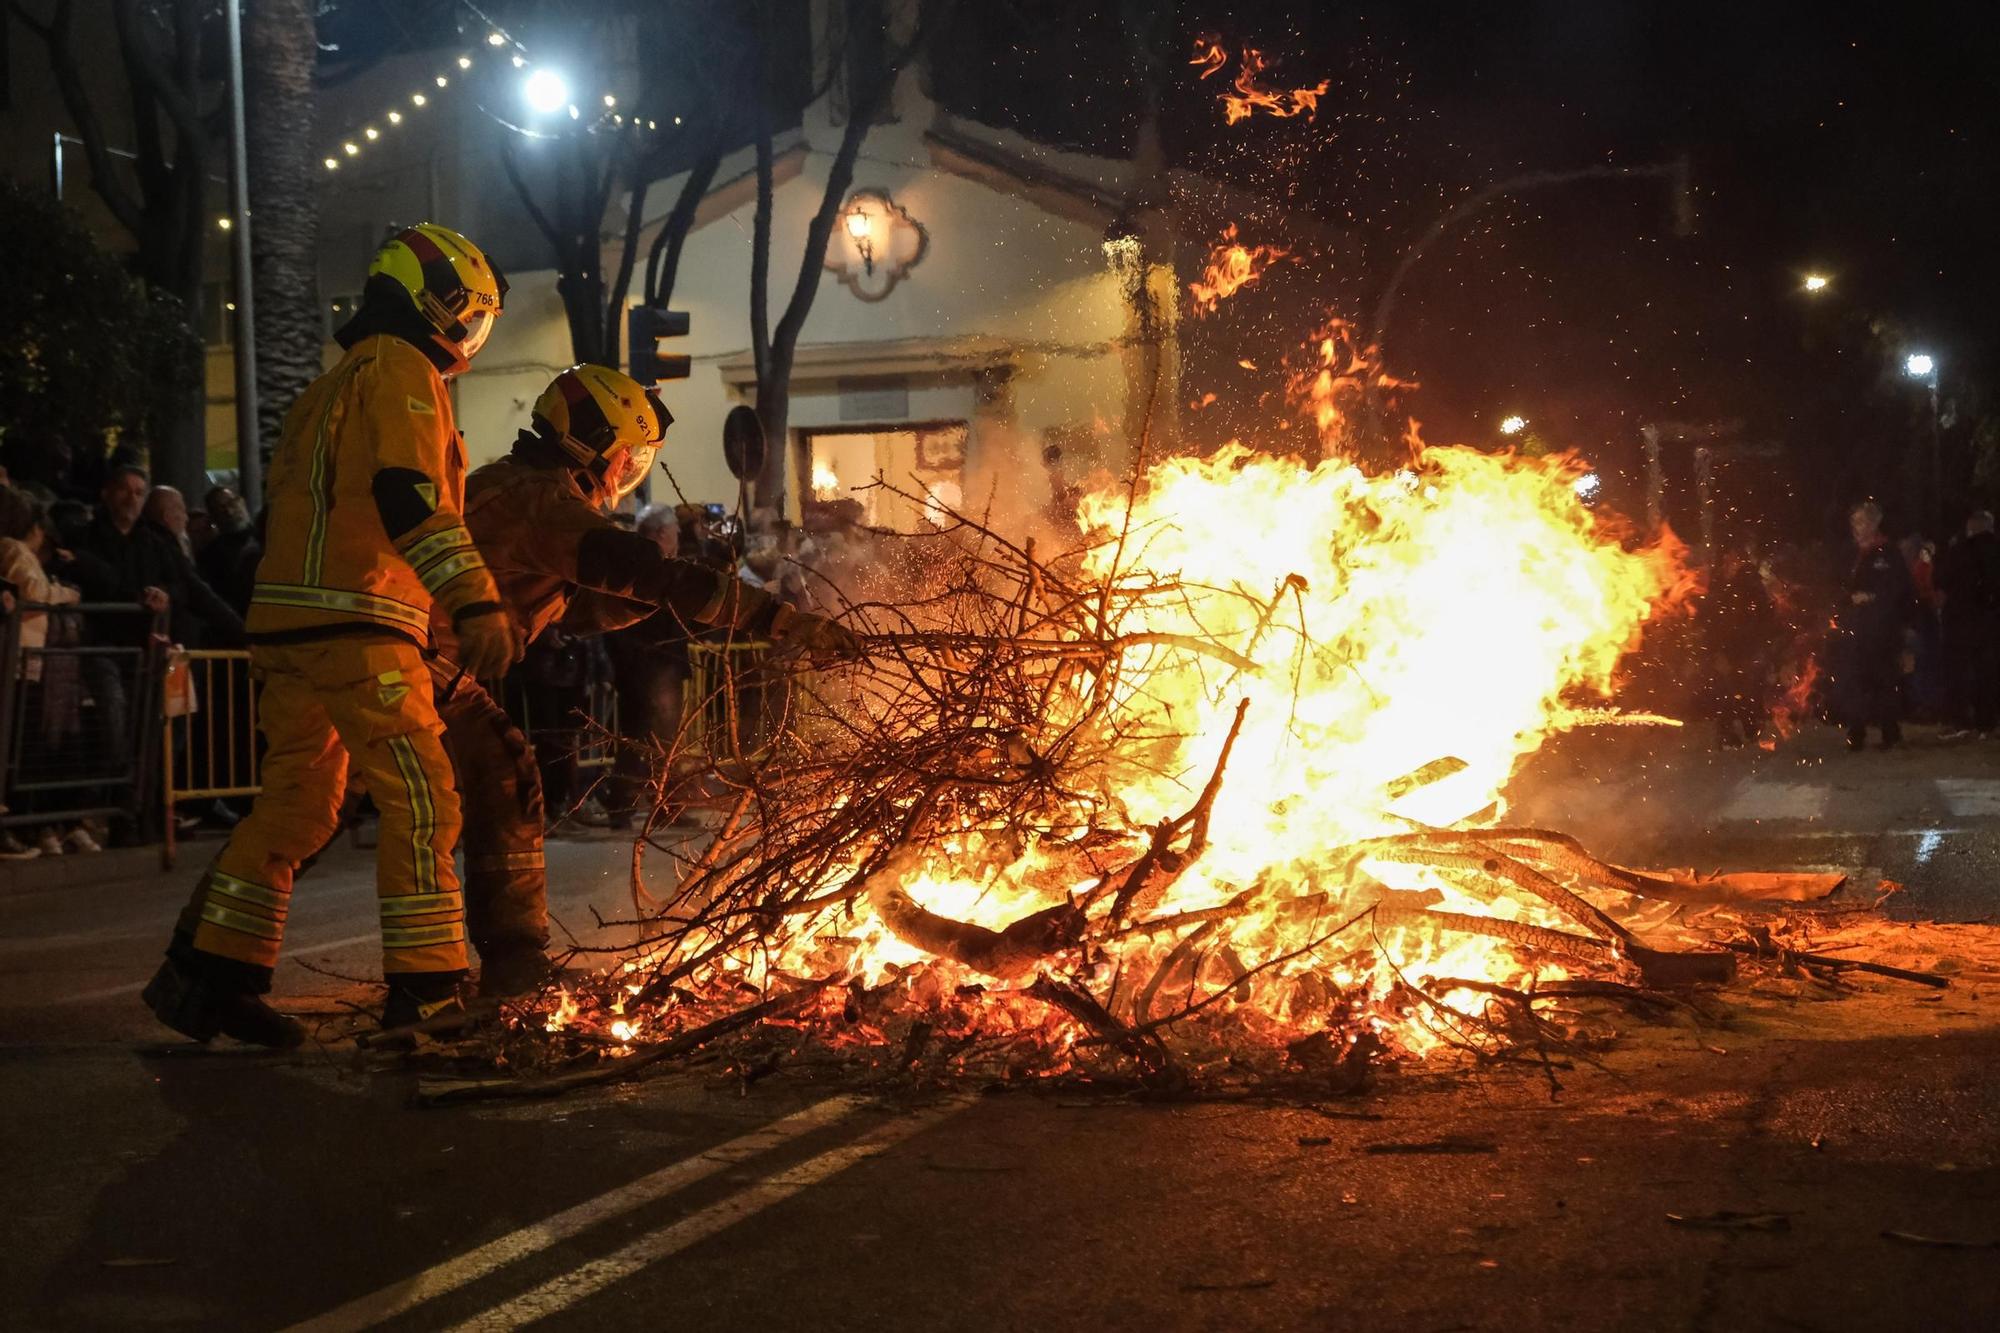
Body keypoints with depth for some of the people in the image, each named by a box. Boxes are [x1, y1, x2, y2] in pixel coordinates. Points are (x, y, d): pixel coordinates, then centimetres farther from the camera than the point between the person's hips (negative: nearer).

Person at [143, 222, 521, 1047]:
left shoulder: (335, 385, 26)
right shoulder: (401, 371, -5)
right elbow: (413, 498, -19)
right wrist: (476, 602, -26)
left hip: (291, 621, 10)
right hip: (359, 621, -10)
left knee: (297, 802, 12)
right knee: (421, 797, -8)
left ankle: (203, 974, 13)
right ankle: (426, 985, -8)